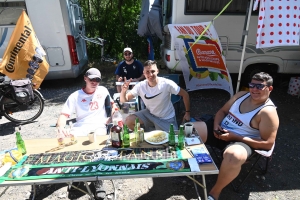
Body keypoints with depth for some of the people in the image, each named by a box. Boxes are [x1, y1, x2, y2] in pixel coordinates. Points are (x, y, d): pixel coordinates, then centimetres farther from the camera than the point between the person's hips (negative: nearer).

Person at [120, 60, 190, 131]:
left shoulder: (167, 84, -26)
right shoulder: (140, 86, -17)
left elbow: (185, 94, -14)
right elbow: (123, 100, -15)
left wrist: (187, 112, -12)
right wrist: (123, 91, -37)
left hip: (167, 119, -1)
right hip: (149, 114, 2)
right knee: (128, 121, -13)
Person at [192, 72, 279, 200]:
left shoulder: (268, 112, -13)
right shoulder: (241, 95, 6)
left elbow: (267, 143, -16)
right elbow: (222, 111, 14)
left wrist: (235, 136, -20)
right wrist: (216, 125, -8)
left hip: (241, 141, -6)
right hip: (221, 130, 7)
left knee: (233, 156, -41)